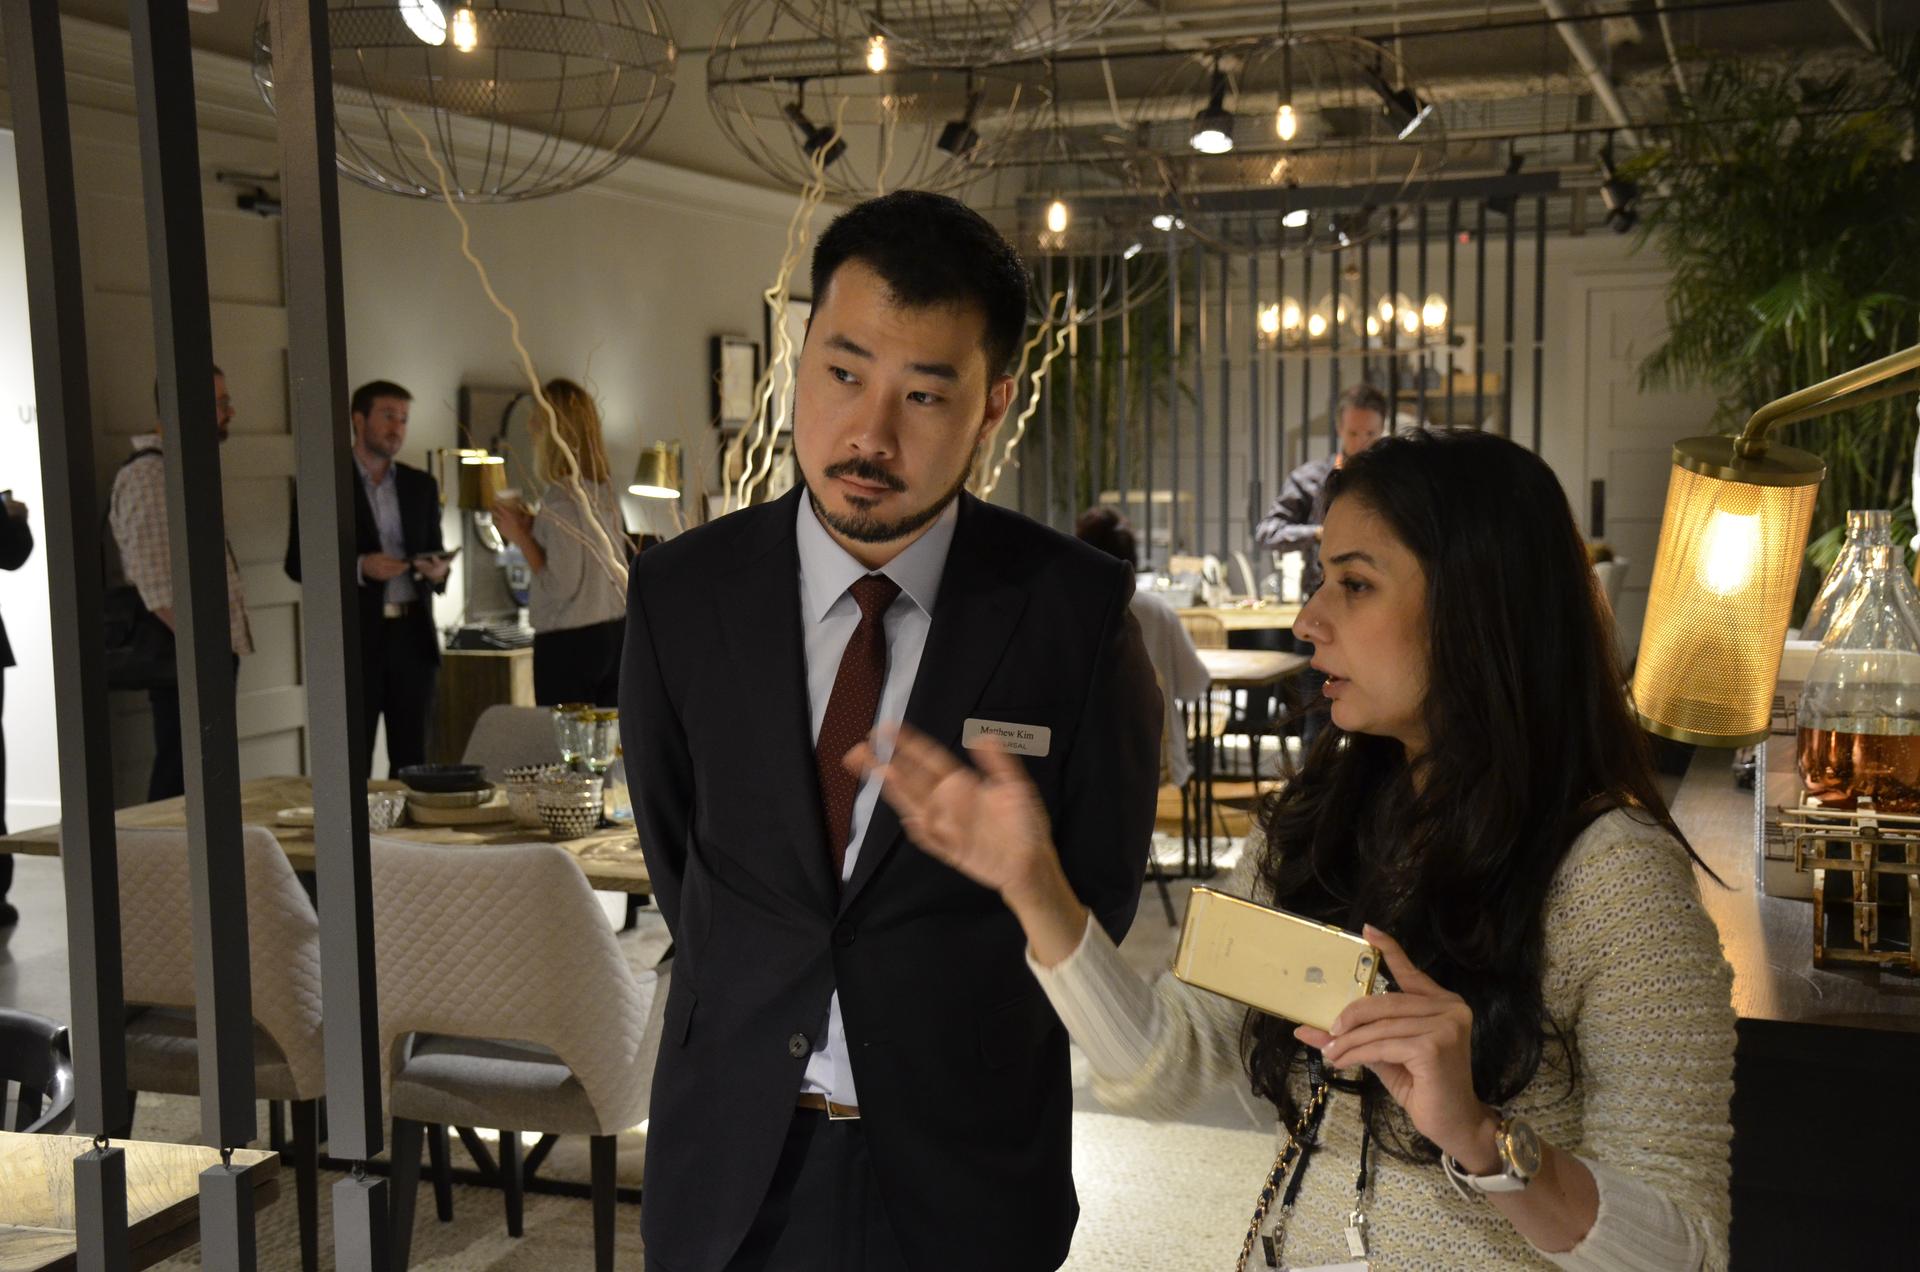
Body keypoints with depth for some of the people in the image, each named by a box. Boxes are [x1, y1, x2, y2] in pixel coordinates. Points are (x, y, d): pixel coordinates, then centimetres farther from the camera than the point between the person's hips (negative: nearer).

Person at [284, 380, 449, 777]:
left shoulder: (421, 485, 13)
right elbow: (297, 563, -1)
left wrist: (437, 569, -6)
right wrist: (359, 567, -16)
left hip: (413, 636, 4)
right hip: (355, 640, -4)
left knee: (411, 759, 5)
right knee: (352, 764, -2)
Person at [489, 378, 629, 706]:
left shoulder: (562, 496, -15)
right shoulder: (605, 490, 7)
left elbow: (561, 586, -17)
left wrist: (520, 537, -7)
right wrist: (534, 526, 16)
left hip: (569, 643, -8)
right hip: (614, 634, 8)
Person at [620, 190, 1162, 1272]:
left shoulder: (1078, 609, -13)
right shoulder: (681, 594, -7)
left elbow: (1103, 879, -1)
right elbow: (676, 851, 7)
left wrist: (967, 1046, 3)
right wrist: (754, 1017, 7)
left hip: (967, 1172, -2)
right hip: (732, 1160, 2)